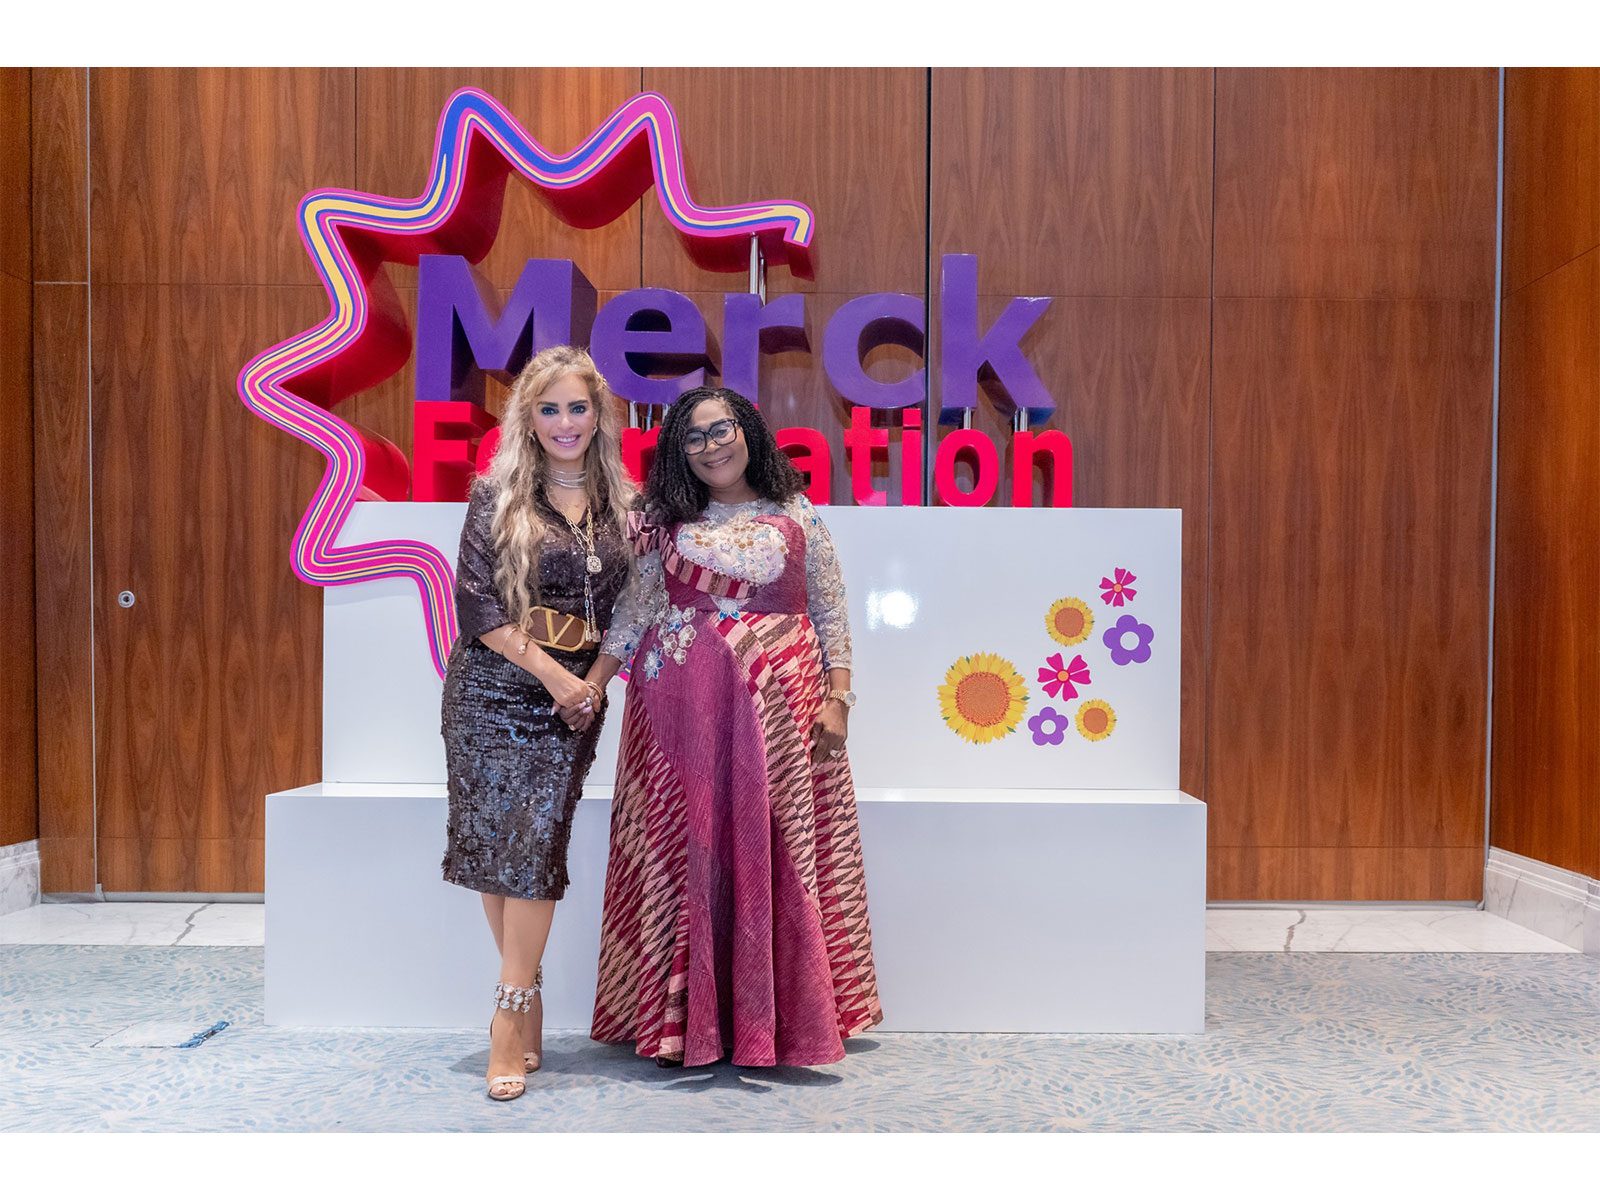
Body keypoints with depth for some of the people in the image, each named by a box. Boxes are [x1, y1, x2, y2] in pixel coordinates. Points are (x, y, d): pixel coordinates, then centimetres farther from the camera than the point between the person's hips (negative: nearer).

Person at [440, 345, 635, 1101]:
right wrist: (554, 674, -11)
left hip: (576, 693, 1)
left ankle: (511, 1015, 2)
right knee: (491, 838, 2)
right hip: (493, 688, -1)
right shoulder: (497, 496, 0)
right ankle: (527, 991, 20)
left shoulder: (624, 504, 9)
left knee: (538, 842, -6)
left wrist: (595, 678, -2)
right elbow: (475, 602, -6)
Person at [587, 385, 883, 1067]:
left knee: (776, 854, 0)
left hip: (777, 706, 0)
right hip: (680, 707, 1)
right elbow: (634, 607, 8)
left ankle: (782, 1019, 12)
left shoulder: (797, 518, 9)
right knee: (685, 851, 2)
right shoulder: (667, 523, 12)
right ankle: (683, 1018, 13)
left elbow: (831, 612, 8)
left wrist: (837, 698, -1)